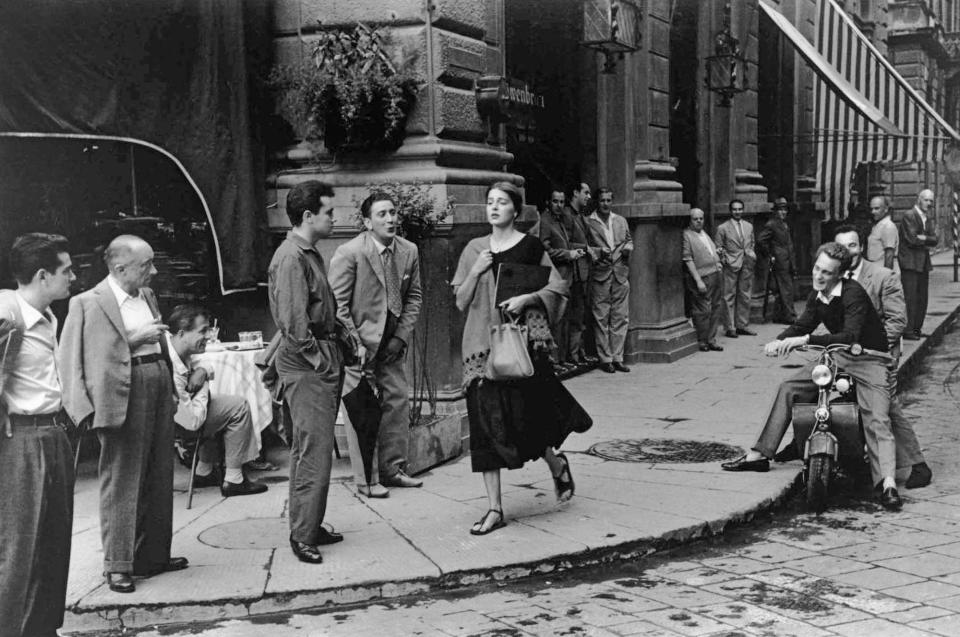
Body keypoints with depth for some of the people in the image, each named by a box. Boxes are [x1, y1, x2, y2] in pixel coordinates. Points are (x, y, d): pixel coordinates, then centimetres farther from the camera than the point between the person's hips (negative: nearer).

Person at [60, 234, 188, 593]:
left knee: (159, 480, 14)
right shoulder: (89, 303, -9)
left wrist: (172, 387, 16)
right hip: (123, 397, -8)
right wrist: (134, 339, -19)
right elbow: (79, 356, -14)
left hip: (158, 386, 8)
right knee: (121, 482, -2)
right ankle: (118, 566, 8)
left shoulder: (147, 296, 14)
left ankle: (153, 555, 26)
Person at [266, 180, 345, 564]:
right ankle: (303, 535, -2)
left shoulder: (310, 254, 16)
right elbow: (293, 321, -21)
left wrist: (333, 356, 14)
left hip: (321, 362, 10)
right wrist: (318, 358, -16)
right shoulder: (291, 258, -15)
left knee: (308, 448, 14)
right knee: (314, 450, -8)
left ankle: (309, 526, 23)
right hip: (306, 363, -10)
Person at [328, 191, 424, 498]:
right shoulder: (349, 253, -14)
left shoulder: (409, 251, 1)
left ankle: (392, 468, 22)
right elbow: (337, 304, -12)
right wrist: (355, 345, -15)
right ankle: (365, 479, 7)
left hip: (392, 343, 6)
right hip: (358, 343, -5)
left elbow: (414, 297, 8)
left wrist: (401, 337, -2)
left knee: (398, 402, 8)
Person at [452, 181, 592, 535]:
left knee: (521, 416, -4)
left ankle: (557, 463, 30)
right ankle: (494, 509, 5)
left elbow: (556, 288, 1)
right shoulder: (474, 249, 10)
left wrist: (525, 298, -14)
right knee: (486, 420, 0)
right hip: (482, 341, 3)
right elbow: (461, 303, 9)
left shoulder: (530, 247, 1)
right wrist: (475, 272, -6)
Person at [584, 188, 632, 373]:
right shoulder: (588, 222, -1)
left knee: (621, 317, 4)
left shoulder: (621, 221, 14)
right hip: (600, 275, -4)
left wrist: (628, 247, 2)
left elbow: (629, 240, 24)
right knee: (601, 319, -1)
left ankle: (617, 358, 10)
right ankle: (605, 359, 6)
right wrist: (599, 251, -16)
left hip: (621, 274, 4)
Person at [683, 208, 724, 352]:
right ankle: (702, 342, 5)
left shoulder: (704, 234, 19)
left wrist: (717, 262, 13)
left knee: (716, 308, 10)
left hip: (715, 275, 9)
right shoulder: (686, 235, -8)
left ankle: (711, 340, 17)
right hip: (701, 278, -8)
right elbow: (688, 260, -13)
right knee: (703, 310, -6)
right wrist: (698, 280, -17)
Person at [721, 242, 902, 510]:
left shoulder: (853, 292, -22)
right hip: (837, 357, 7)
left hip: (870, 360, -7)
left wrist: (805, 340, -38)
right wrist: (779, 341, -12)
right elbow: (801, 325, 11)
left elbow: (850, 336, -33)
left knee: (876, 420, -25)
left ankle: (887, 483, -35)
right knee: (788, 389, 1)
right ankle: (759, 455, 6)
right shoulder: (817, 297, 3)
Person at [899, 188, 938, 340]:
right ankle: (907, 330, -8)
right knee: (910, 297, -10)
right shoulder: (909, 216, -9)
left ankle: (917, 328, 14)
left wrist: (923, 238, -12)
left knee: (922, 298, 8)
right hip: (910, 263, -8)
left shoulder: (928, 218, 16)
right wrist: (927, 241, -3)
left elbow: (934, 240, 6)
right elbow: (912, 239, -17)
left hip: (924, 263, 8)